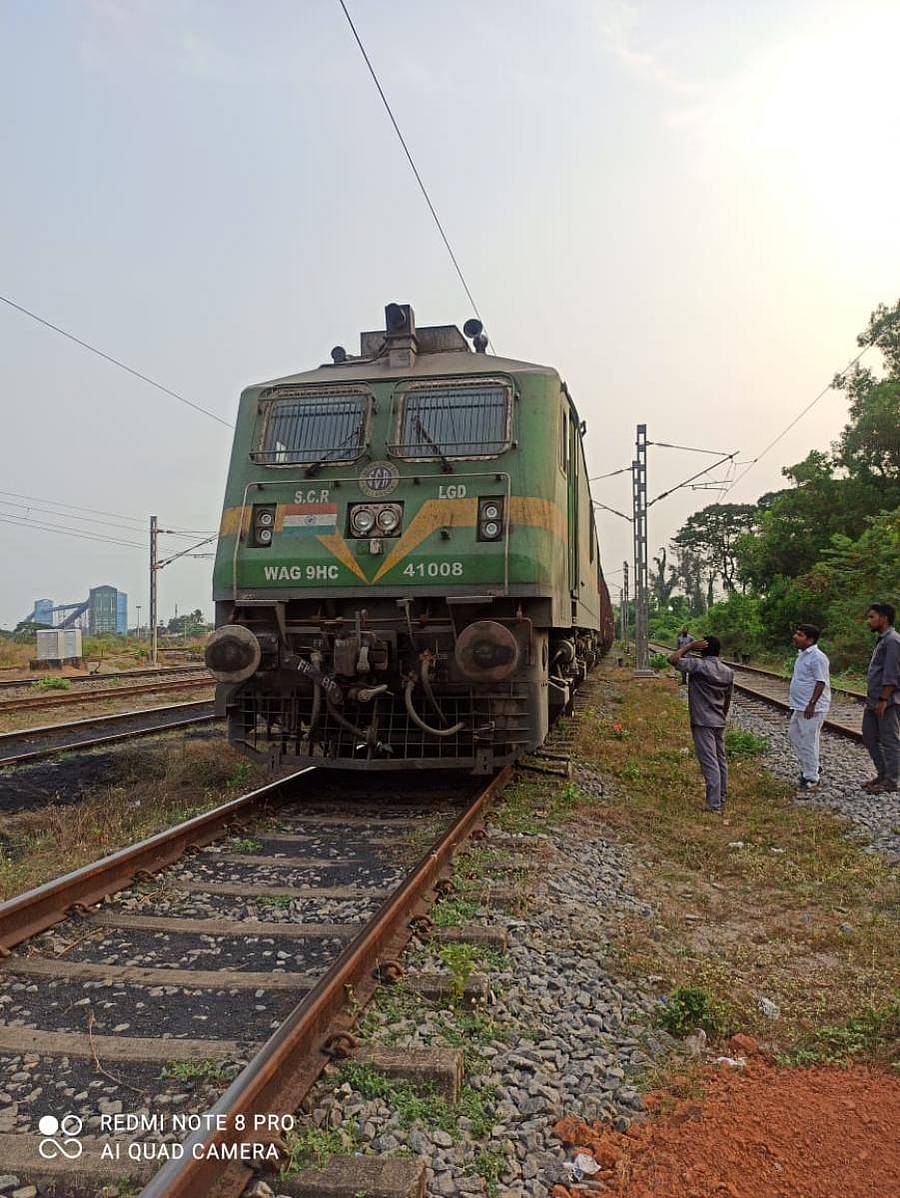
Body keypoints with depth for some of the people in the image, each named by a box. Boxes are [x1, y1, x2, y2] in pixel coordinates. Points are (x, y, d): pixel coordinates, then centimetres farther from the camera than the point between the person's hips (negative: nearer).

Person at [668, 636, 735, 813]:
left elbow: (673, 659, -22)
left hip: (702, 723, -7)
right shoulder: (728, 672, 7)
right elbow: (728, 700, 13)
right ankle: (722, 800, 23)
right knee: (721, 760, 14)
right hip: (719, 722, 7)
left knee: (709, 763, -8)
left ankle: (714, 805, -9)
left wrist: (690, 645, -11)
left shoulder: (699, 665, -14)